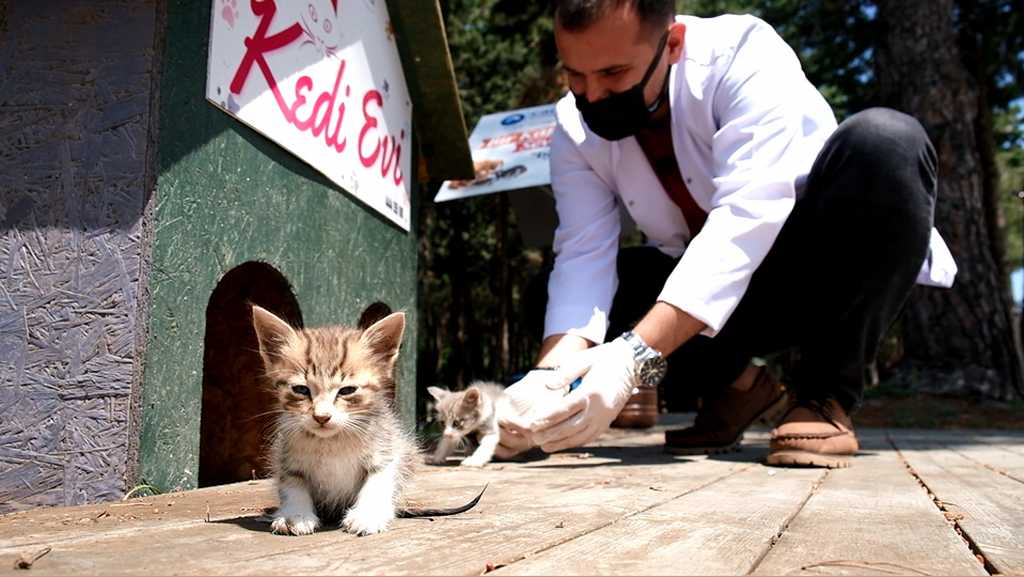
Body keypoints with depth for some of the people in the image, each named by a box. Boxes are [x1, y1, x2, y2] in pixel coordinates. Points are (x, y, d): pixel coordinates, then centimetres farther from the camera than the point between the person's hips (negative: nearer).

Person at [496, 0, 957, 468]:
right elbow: (583, 256, -19)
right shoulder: (574, 129, -10)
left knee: (885, 140, -31)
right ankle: (733, 383, 3)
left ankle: (827, 392, -18)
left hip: (823, 273, -4)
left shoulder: (742, 53, -24)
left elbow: (747, 216, -36)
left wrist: (634, 356, -47)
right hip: (713, 296, 4)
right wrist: (551, 373, -37)